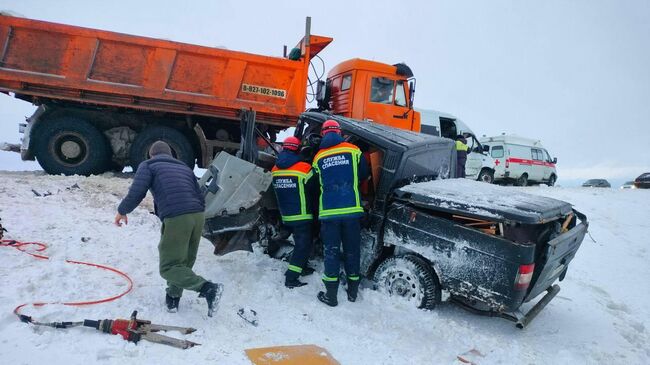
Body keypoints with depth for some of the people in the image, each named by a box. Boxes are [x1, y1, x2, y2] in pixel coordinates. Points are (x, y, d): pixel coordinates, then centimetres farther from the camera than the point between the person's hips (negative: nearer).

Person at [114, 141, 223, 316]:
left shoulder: (148, 165, 13)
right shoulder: (185, 168, 28)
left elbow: (136, 192, -1)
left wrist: (122, 211, 16)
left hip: (176, 219, -6)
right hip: (198, 216, 6)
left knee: (169, 267, 0)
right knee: (185, 262, 22)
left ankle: (208, 288, -15)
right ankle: (173, 297, 29)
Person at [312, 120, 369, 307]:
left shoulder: (318, 157, 5)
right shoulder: (353, 151, 2)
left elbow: (318, 184, 13)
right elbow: (364, 175, 10)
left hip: (328, 212, 0)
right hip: (352, 209, 0)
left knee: (331, 252, 7)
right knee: (352, 250, 12)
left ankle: (331, 295, 8)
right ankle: (353, 291, 23)